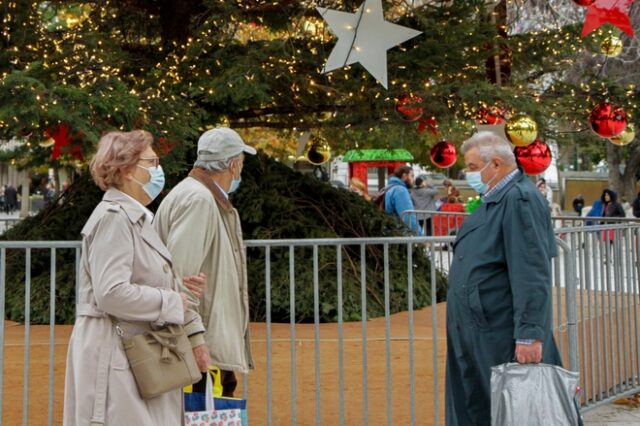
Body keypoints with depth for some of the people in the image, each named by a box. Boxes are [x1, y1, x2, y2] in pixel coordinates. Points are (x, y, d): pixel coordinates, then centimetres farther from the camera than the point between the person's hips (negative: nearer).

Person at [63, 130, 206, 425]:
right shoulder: (113, 217, -14)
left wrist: (176, 287, 5)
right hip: (115, 354, -10)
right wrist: (172, 302, -14)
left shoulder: (135, 218, 17)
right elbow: (111, 294, -24)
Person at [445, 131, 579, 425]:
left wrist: (529, 335, -25)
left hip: (504, 341, -10)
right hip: (475, 335, 10)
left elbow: (532, 276, -22)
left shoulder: (520, 199, -16)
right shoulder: (493, 200, 15)